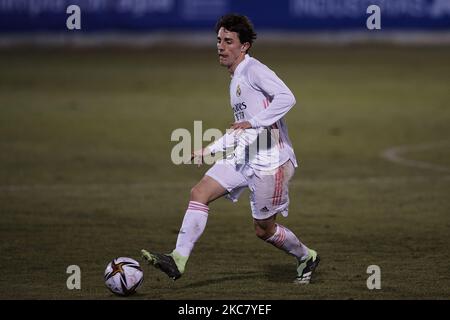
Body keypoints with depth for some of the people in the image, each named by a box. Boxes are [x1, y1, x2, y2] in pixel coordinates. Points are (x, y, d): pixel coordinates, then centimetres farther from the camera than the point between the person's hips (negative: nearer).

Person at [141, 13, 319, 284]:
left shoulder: (253, 69, -12)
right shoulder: (236, 79, 17)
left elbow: (286, 98, -26)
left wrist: (252, 123, -29)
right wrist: (211, 149, 24)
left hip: (270, 161, -9)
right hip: (244, 158, 9)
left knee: (263, 229, 2)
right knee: (200, 193, -8)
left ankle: (307, 258, 29)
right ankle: (178, 260, -12)